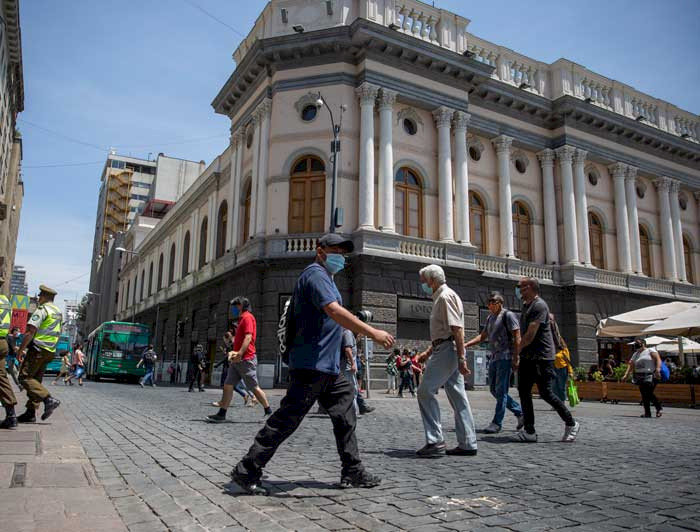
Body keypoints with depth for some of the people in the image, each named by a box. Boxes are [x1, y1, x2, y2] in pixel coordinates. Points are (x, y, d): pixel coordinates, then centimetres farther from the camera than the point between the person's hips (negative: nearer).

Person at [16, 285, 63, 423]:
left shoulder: (42, 310, -10)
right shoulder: (59, 312, 18)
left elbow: (31, 331, -17)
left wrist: (21, 349, -13)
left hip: (38, 349, -9)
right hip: (50, 352, 9)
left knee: (25, 377, -7)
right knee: (35, 379, 11)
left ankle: (48, 399, -19)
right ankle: (31, 413, 10)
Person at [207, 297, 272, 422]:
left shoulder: (247, 317, -9)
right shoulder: (242, 319, 22)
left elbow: (248, 337, -20)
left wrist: (239, 354, -27)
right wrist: (233, 352, 15)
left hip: (246, 360, -10)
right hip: (237, 360, 10)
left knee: (254, 387, -3)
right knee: (228, 385, 4)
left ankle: (269, 411, 9)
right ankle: (221, 414, 6)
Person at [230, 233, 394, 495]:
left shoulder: (324, 277, 21)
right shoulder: (316, 274, -12)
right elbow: (334, 311, -27)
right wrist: (372, 332, -31)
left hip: (328, 367, 11)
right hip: (312, 364, -11)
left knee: (345, 417, 13)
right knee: (286, 420, -5)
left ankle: (353, 473, 21)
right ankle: (247, 471, 4)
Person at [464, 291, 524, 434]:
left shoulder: (508, 315, -6)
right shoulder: (490, 318, 17)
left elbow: (517, 337, -11)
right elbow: (482, 336, 21)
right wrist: (466, 344, 9)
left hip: (505, 358, -9)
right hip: (494, 358, 9)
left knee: (501, 391, -6)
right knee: (494, 390, 10)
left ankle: (497, 423, 0)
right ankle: (520, 412, 22)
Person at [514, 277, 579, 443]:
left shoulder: (539, 305, -14)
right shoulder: (526, 305, 16)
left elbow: (530, 335, -20)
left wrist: (517, 352, -9)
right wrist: (519, 355, 16)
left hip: (541, 357, -9)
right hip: (527, 357, 9)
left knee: (546, 393, -5)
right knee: (524, 391, 4)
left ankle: (571, 424, 14)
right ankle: (529, 431, 7)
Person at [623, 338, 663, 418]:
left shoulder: (650, 351, 2)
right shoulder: (635, 354, 20)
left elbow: (658, 359, -11)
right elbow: (631, 365, 16)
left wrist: (658, 369, -25)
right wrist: (626, 375, 6)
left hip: (650, 376, -7)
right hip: (640, 377, 7)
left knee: (649, 393, -15)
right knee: (644, 395, 3)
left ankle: (659, 408, 1)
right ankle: (647, 413, 8)